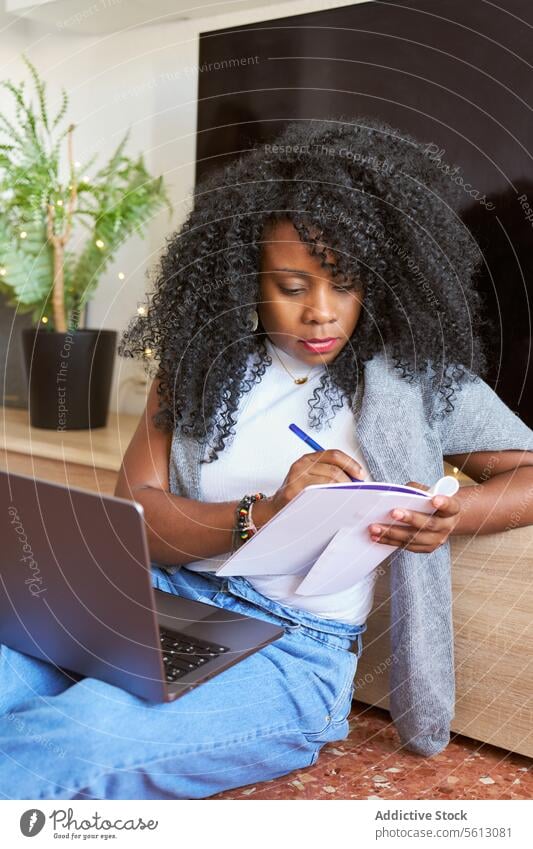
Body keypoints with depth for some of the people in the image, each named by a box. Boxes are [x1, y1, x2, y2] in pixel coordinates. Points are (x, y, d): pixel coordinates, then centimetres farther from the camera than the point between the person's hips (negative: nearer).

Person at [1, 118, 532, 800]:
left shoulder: (416, 377, 3)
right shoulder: (203, 360, 8)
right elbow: (131, 516, 1)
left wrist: (454, 512, -17)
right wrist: (261, 514, -18)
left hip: (294, 648, -2)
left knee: (77, 737, -30)